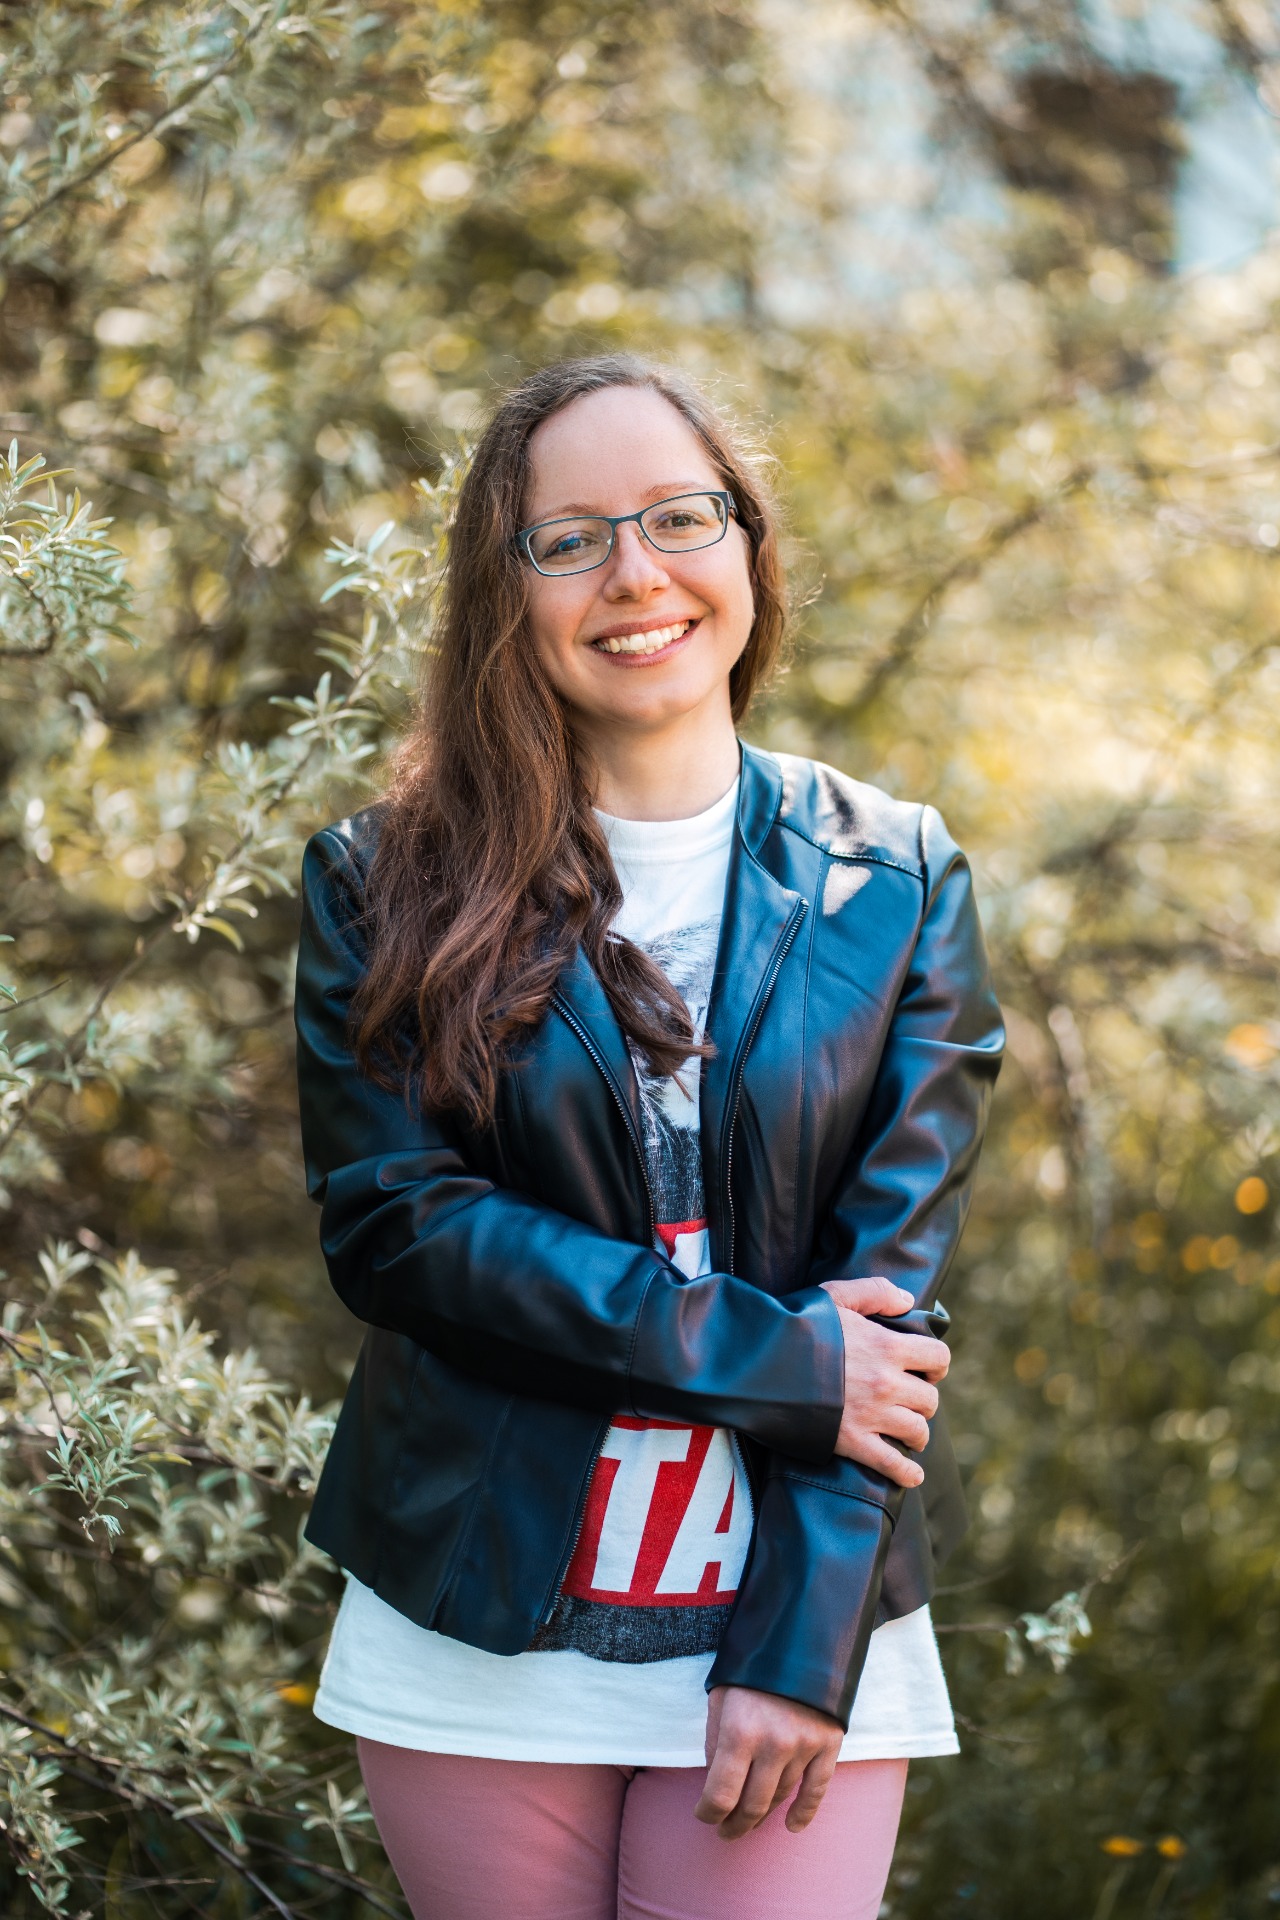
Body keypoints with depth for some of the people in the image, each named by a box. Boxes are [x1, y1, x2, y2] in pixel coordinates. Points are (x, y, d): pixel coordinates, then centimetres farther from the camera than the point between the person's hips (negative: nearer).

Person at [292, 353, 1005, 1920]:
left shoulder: (894, 881, 3)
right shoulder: (389, 888, 2)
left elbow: (893, 1288, -2)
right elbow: (389, 1219, -9)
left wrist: (806, 1645, -11)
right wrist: (769, 1355, -15)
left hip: (802, 1629, 0)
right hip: (476, 1642, 0)